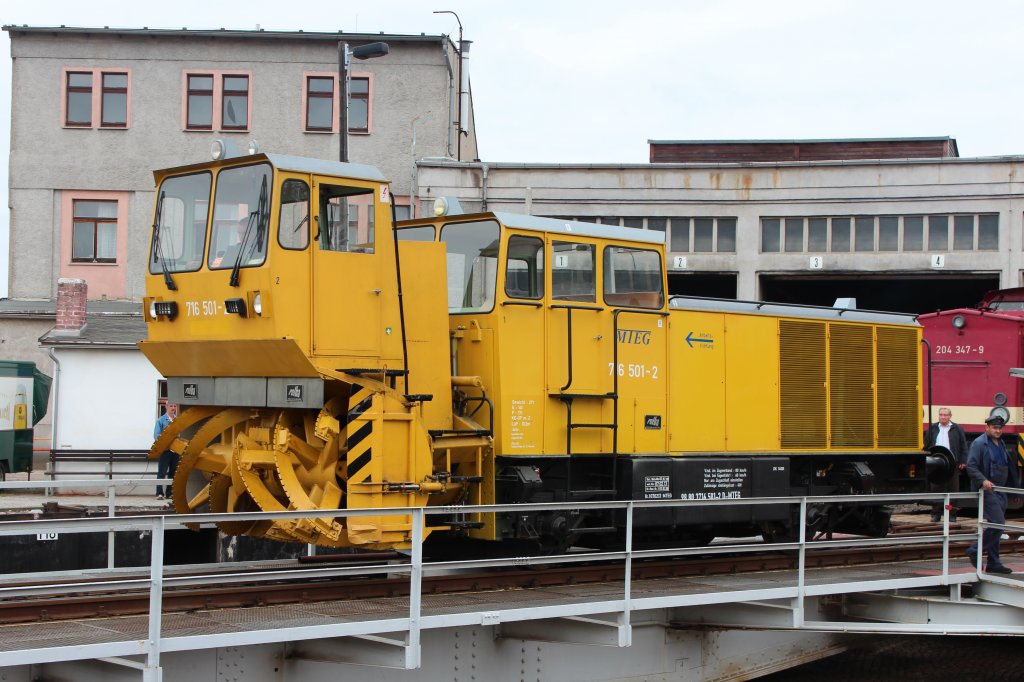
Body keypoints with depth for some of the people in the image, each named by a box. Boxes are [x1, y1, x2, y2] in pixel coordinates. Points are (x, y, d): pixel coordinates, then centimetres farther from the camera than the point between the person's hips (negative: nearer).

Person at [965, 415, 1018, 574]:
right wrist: (983, 481, -29)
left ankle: (994, 564, 14)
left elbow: (1009, 468, 24)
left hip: (1000, 491, 8)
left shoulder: (1001, 444, 18)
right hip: (987, 490, -8)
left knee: (996, 527, 9)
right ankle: (975, 551, -5)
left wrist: (1015, 489, 21)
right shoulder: (979, 443, -7)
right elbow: (971, 467, -15)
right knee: (998, 524, -17)